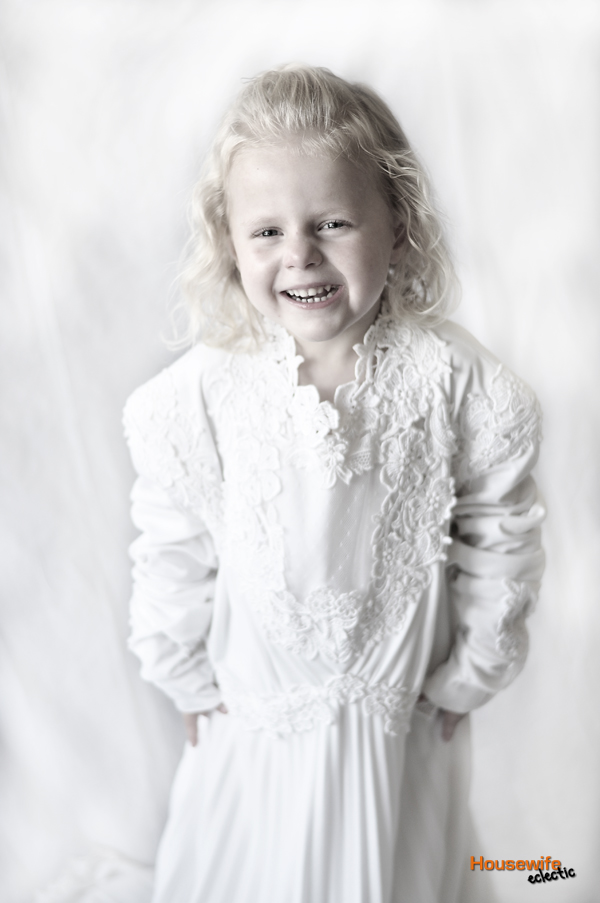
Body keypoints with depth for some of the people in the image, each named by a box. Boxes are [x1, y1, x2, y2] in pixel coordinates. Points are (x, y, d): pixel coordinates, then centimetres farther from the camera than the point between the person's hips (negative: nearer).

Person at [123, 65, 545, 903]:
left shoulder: (456, 380, -21)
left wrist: (470, 673, 1)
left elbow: (500, 536, -7)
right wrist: (188, 679, 3)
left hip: (405, 707, 0)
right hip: (252, 705, 1)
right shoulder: (202, 391, -21)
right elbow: (173, 551, -8)